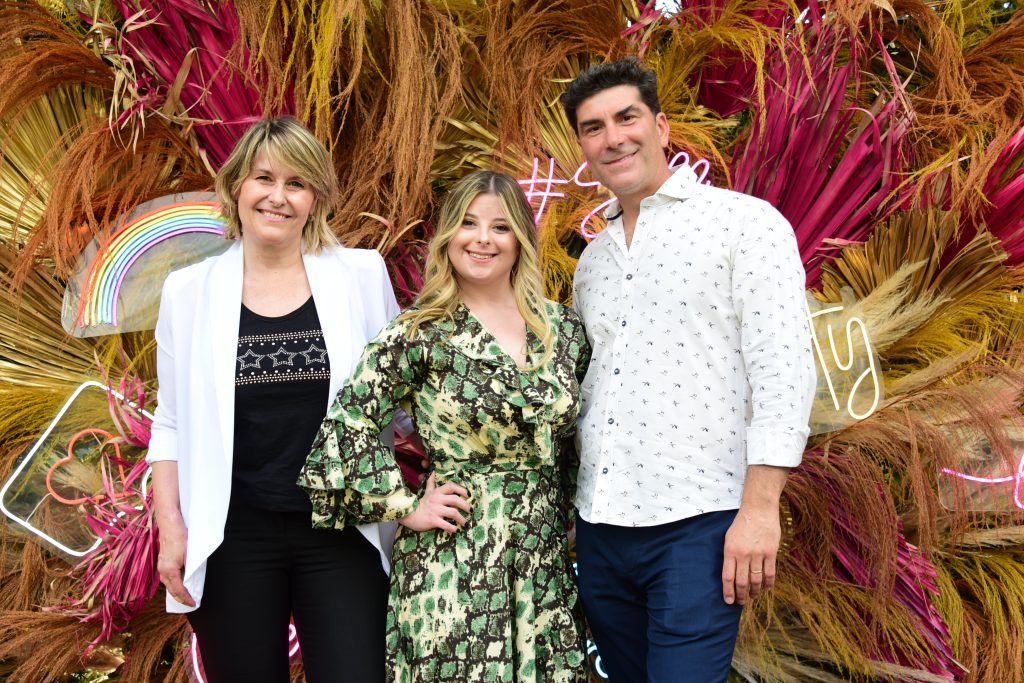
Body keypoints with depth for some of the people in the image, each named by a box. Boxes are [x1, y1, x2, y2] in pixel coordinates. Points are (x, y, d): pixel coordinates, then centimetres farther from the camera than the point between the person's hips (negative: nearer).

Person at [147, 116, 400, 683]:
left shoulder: (361, 276, 1)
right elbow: (172, 422, 7)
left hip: (342, 534, 0)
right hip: (231, 540, 1)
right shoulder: (189, 291, 3)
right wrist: (171, 526, 0)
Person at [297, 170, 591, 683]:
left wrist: (572, 520, 11)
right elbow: (347, 423, -8)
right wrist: (405, 507, -8)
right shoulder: (421, 332, -6)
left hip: (544, 560, 4)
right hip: (454, 560, -4)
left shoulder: (563, 329, 7)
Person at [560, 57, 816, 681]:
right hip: (600, 526, 6)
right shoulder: (593, 259, 16)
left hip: (696, 525, -6)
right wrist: (568, 503, 16)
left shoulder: (747, 224, -3)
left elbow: (782, 368, -11)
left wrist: (760, 506, -18)